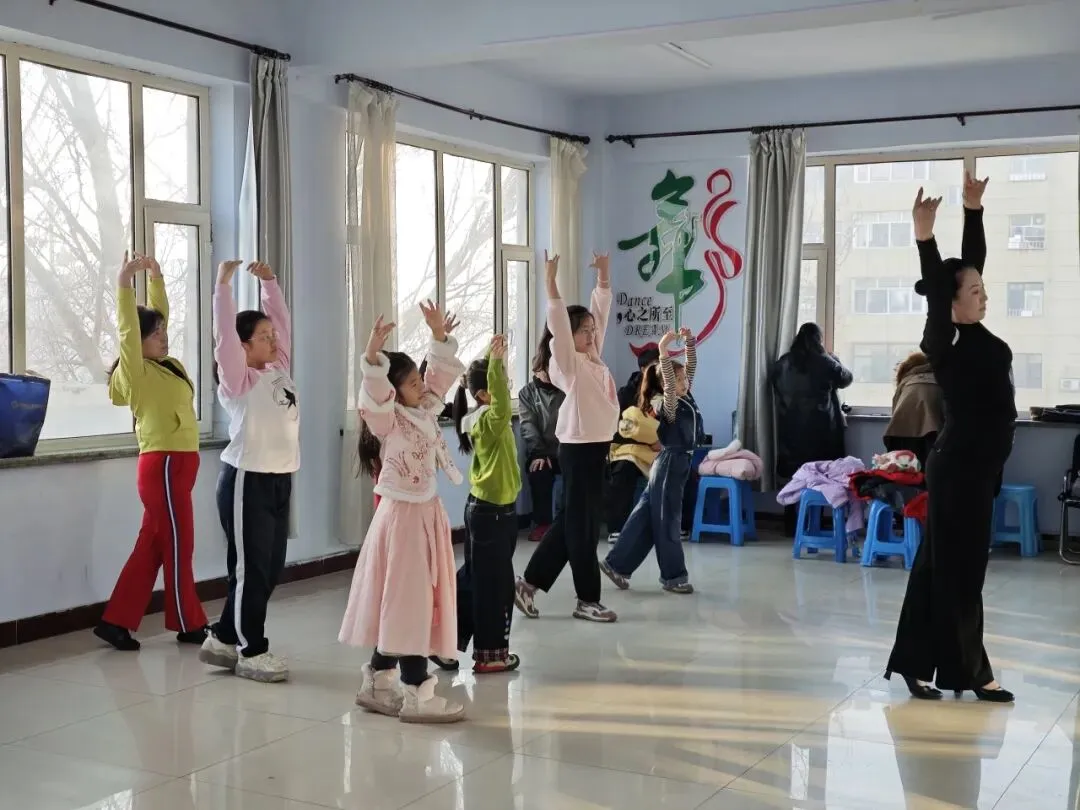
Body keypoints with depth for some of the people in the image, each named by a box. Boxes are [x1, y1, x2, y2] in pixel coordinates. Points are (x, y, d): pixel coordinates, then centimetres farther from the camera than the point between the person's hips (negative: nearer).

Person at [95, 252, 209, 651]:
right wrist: (124, 282, -27)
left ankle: (117, 621, 14)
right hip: (164, 465, -9)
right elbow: (127, 328, -21)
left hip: (175, 464, 9)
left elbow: (158, 315, 19)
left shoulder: (167, 365, 11)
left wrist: (156, 278, 17)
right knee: (178, 547, 2)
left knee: (151, 547, 10)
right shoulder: (137, 373, -10)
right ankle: (189, 625, 13)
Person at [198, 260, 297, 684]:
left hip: (279, 480, 8)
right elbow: (225, 333, -18)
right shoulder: (238, 379, -8)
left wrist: (269, 280, 14)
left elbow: (281, 322, 16)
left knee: (271, 570, 12)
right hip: (247, 481, -8)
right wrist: (223, 284, -17)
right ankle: (251, 652, 11)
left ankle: (223, 640, 24)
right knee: (250, 570, 1)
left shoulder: (279, 370, 11)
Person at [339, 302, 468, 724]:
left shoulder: (425, 412, 9)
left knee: (409, 602, 12)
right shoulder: (388, 419, -13)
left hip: (426, 512, 9)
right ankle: (415, 693, -1)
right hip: (402, 515, -9)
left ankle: (377, 683, 22)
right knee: (407, 602, -5)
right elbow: (373, 394, -33)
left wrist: (440, 336, 4)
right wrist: (373, 355, -45)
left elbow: (442, 374, 15)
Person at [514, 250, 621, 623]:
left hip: (597, 447, 9)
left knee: (573, 521, 13)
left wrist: (603, 276, 18)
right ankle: (587, 600, 9)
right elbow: (558, 322, -22)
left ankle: (529, 582, 20)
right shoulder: (567, 362, -10)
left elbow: (601, 312, 18)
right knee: (580, 524, 1)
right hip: (578, 449, -9)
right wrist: (551, 282, -28)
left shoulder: (594, 356, 12)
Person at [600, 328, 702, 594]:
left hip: (679, 463, 9)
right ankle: (673, 576, 12)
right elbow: (669, 383, -34)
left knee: (646, 517, 11)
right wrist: (664, 352, -41)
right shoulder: (667, 405, -14)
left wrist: (690, 341, 1)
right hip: (670, 464, -9)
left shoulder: (687, 398, 9)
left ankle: (617, 563, 16)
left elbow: (691, 366, 14)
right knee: (668, 520, 2)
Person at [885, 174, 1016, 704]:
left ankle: (916, 664, 19)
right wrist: (924, 238, -44)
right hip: (958, 467, -9)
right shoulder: (945, 343, -14)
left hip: (976, 466, 9)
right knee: (956, 568, 1)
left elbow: (973, 257, 14)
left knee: (940, 565, 11)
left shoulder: (976, 337, 7)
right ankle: (968, 672, 10)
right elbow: (934, 286, -31)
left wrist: (973, 209, 16)